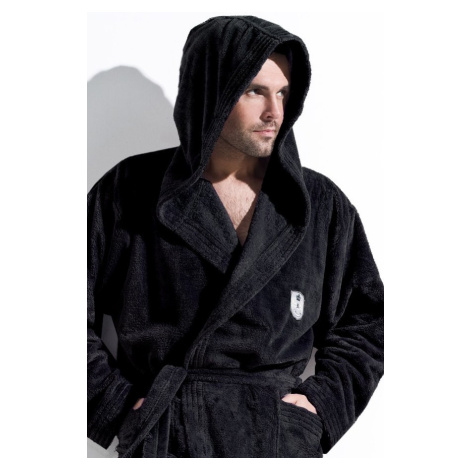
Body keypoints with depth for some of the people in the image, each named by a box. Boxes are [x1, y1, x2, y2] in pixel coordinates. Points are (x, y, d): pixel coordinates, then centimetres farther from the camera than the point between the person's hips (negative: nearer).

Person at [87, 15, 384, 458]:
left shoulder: (321, 204, 1)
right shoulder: (130, 192, -5)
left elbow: (366, 322, 8)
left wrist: (321, 405, -3)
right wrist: (118, 406, -7)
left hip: (282, 438, 2)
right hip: (160, 436, -1)